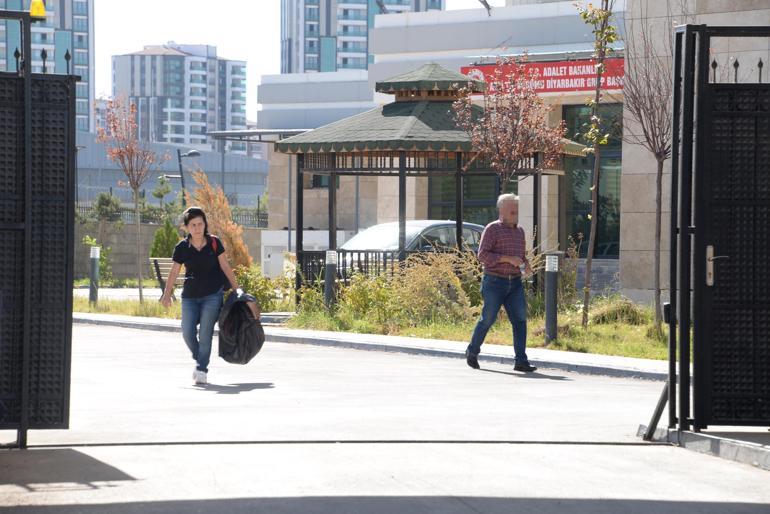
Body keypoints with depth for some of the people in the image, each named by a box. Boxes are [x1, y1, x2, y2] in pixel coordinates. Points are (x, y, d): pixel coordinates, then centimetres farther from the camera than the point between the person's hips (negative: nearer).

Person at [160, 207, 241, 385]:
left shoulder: (214, 243, -6)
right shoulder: (182, 248, -4)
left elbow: (225, 267, 1)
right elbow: (174, 272, 0)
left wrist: (236, 289, 3)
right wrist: (167, 294, -8)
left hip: (212, 295, -2)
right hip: (190, 296, 2)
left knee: (205, 333, -7)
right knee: (188, 333, -3)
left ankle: (202, 370, 2)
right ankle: (199, 361, 24)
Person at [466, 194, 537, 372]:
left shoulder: (519, 231, 14)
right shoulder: (492, 229, -7)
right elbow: (483, 255, -15)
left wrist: (526, 265, 1)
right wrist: (508, 259, -22)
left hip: (514, 283, 5)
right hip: (494, 282, -5)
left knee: (520, 319, -8)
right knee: (488, 319, 2)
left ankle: (521, 361, -10)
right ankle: (472, 352, 24)